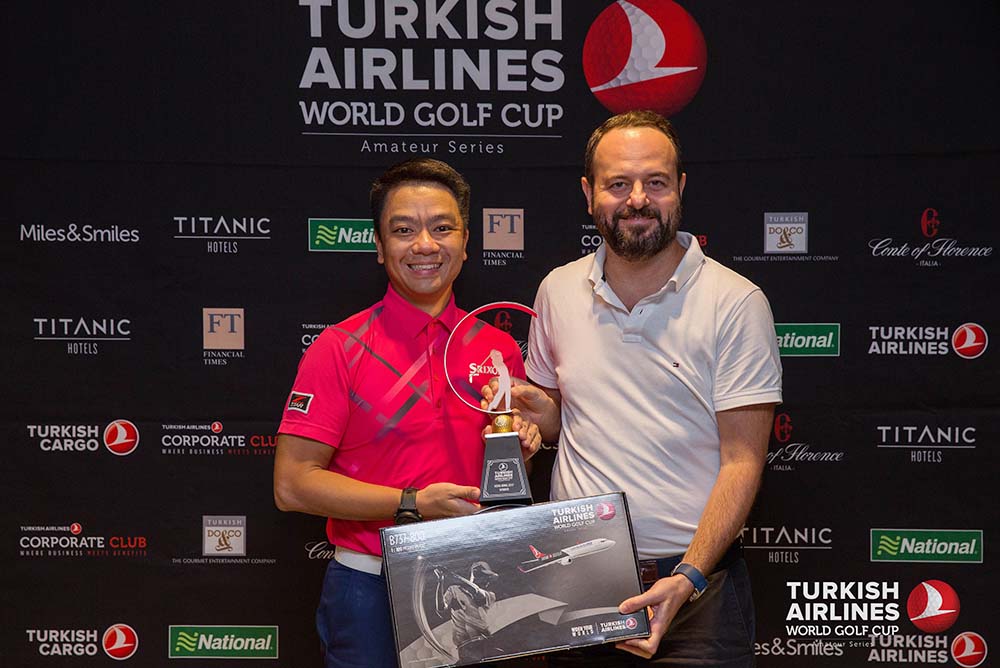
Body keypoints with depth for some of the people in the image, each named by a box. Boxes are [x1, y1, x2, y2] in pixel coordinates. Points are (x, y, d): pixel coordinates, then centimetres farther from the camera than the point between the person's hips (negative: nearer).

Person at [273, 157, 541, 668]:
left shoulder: (498, 348, 5)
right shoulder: (341, 348, -7)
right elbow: (292, 484, -12)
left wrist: (518, 448, -5)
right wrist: (413, 504, -18)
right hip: (371, 592, -4)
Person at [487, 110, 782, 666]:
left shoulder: (736, 302, -8)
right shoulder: (558, 291, 5)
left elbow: (742, 462, -10)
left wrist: (687, 579, -20)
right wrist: (537, 411, -3)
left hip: (695, 579, -3)